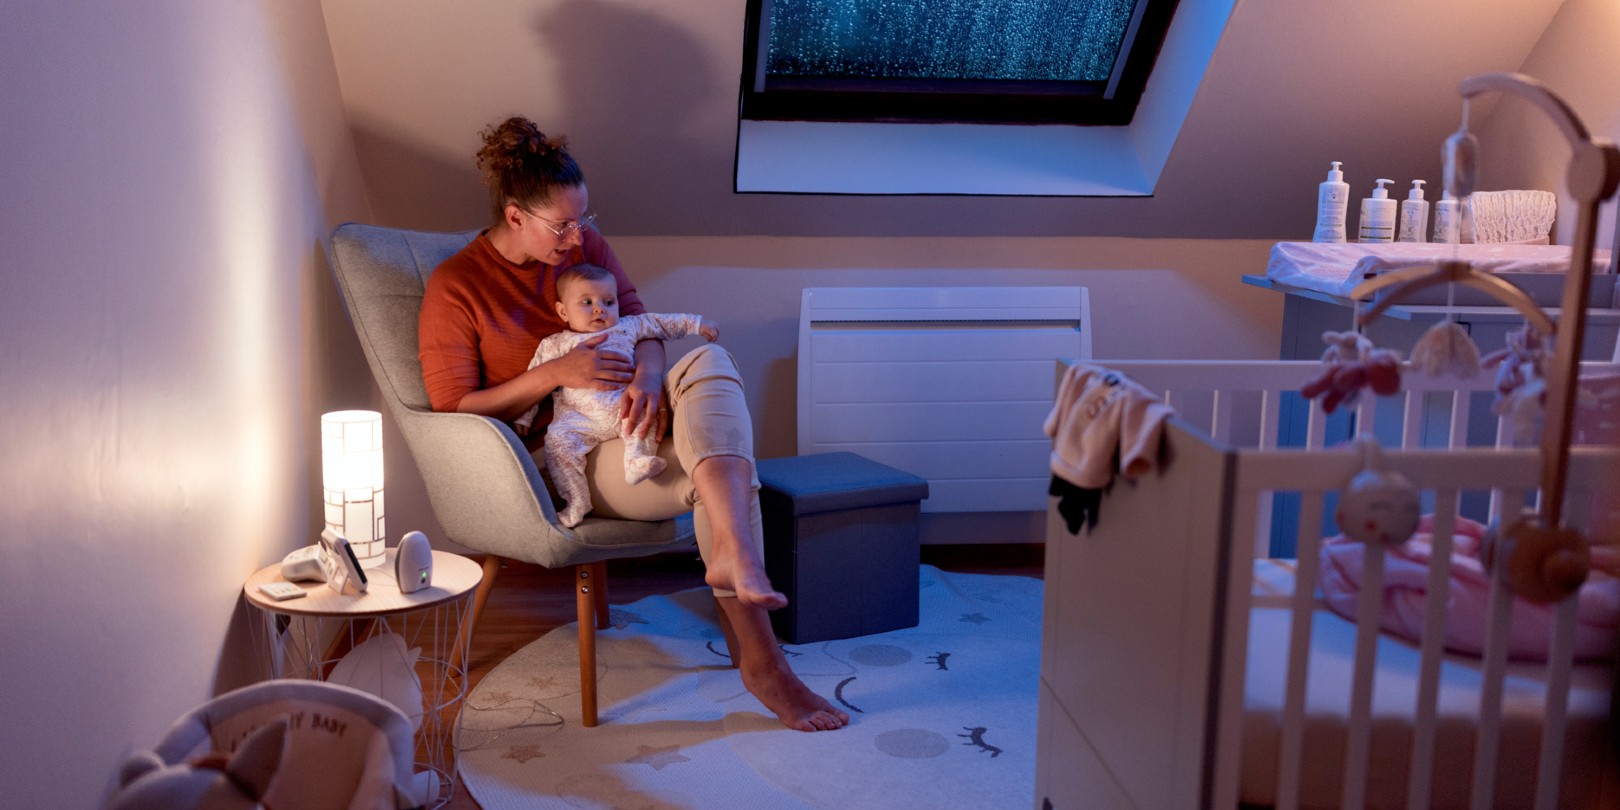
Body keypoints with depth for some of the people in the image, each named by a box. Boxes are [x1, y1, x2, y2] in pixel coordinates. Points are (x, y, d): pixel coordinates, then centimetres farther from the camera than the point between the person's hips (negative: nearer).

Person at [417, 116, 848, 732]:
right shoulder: (453, 287, -6)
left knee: (710, 361, -31)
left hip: (616, 423, 6)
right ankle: (759, 662, -37)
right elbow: (454, 410, -8)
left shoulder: (584, 244, 9)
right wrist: (556, 373, -21)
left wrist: (649, 373, -18)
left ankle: (733, 554, -49)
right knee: (715, 475, -30)